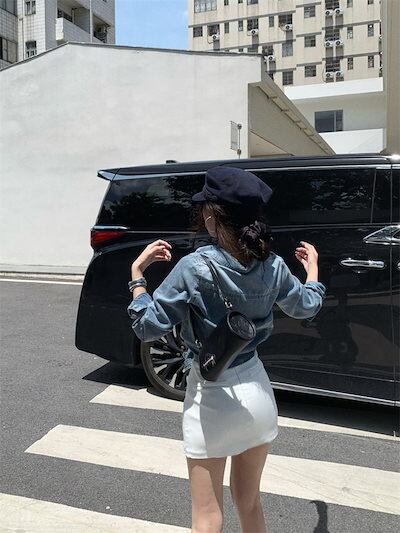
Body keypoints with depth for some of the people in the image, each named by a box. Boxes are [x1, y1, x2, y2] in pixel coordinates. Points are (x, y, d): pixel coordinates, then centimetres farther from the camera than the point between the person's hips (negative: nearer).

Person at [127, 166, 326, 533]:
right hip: (258, 392, 5)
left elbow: (148, 327, -14)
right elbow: (307, 306, 14)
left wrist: (137, 273, -5)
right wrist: (312, 268, 30)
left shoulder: (194, 268, -19)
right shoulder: (272, 265, -5)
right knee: (249, 502, 25)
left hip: (212, 399, -5)